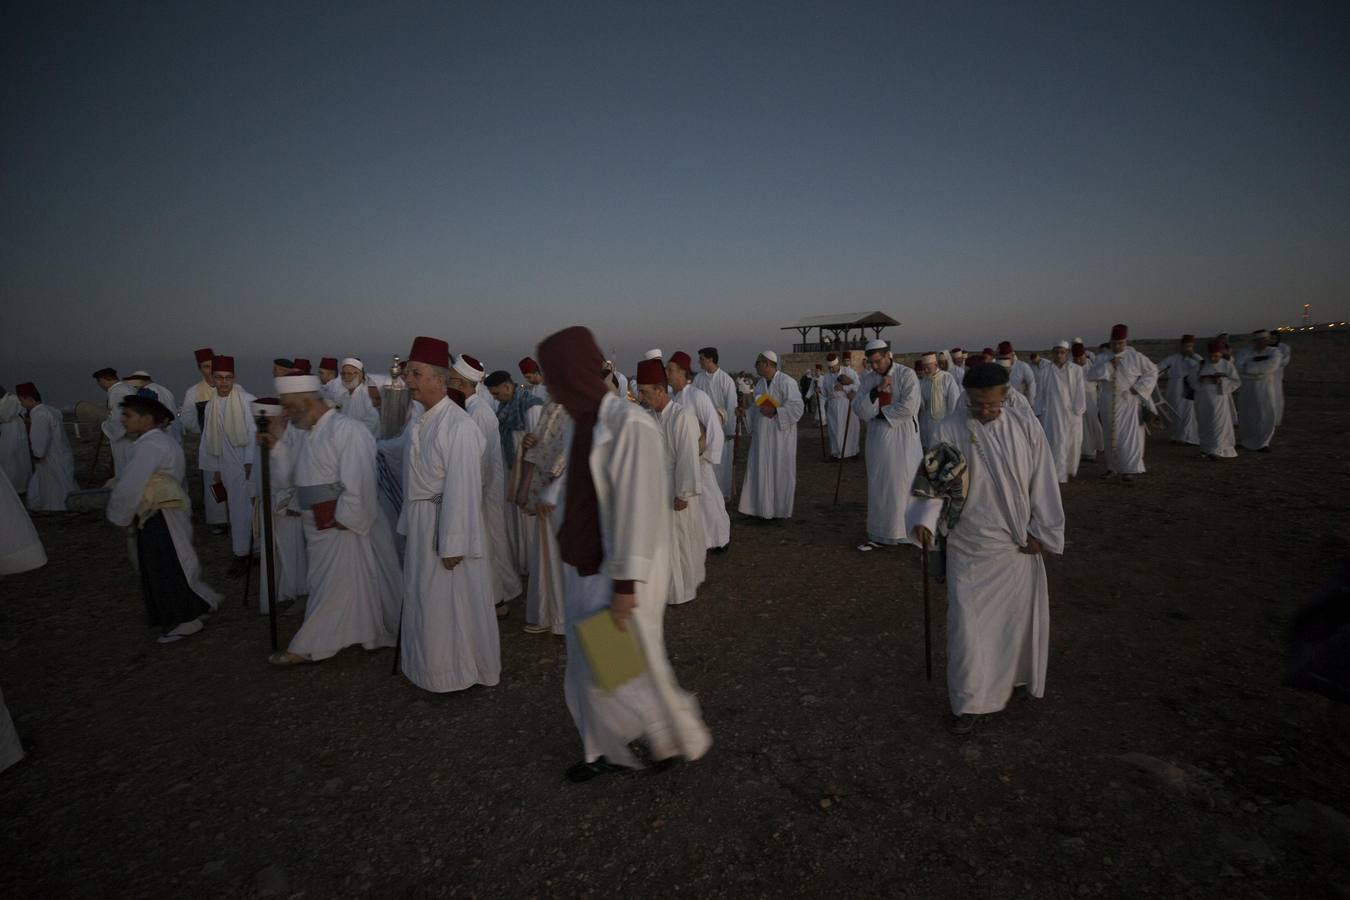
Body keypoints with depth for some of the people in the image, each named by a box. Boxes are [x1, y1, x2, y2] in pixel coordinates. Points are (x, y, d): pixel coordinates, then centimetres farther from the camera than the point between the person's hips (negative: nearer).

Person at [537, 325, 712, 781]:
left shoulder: (630, 424, -23)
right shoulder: (588, 422, 3)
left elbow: (638, 508, -24)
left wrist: (626, 584, -21)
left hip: (617, 571, -8)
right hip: (585, 566, 8)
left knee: (624, 669, 8)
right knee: (590, 668, 18)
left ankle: (682, 735, 33)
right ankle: (610, 750, 38)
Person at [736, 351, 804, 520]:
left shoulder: (786, 382, -12)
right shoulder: (760, 384, 10)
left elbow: (798, 407, -17)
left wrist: (775, 411, -25)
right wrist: (745, 414, 1)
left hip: (780, 436, -6)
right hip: (761, 435, 7)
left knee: (780, 471, 3)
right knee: (760, 471, 7)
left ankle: (780, 509, 17)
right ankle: (763, 507, 18)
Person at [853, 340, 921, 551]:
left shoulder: (906, 374, -7)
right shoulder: (868, 379, 5)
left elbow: (909, 407, -18)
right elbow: (858, 410, -4)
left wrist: (879, 412, -9)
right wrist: (876, 390, -17)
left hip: (902, 439, -4)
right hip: (878, 440, 4)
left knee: (904, 485, 2)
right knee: (879, 487, 8)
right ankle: (880, 535, 17)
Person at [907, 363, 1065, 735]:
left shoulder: (1025, 425, -4)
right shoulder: (951, 429, -10)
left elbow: (1042, 480, 0)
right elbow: (934, 484, -12)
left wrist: (1041, 532, -1)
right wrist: (925, 520, -28)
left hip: (1018, 545, 3)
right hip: (970, 547, -2)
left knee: (1018, 616, 17)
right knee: (967, 622, 0)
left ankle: (1013, 674, 45)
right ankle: (968, 700, 15)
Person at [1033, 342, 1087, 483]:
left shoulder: (1076, 370, 0)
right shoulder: (1045, 371, 0)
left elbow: (1080, 392, 1)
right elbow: (1040, 393, 4)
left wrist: (1078, 411, -5)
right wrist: (1039, 413, 3)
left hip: (1071, 413, 1)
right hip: (1052, 413, -1)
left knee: (1071, 443, 9)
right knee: (1056, 443, -4)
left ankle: (1069, 470, 29)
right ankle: (1059, 475, -2)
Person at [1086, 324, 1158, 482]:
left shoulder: (1136, 357, -3)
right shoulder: (1102, 359, 3)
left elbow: (1152, 371, 4)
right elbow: (1090, 375, -8)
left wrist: (1138, 387, -7)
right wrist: (1109, 365, -18)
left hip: (1128, 403, -3)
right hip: (1109, 405, 3)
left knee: (1128, 437, -5)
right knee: (1110, 437, 11)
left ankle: (1129, 469, 1)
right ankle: (1113, 467, 21)